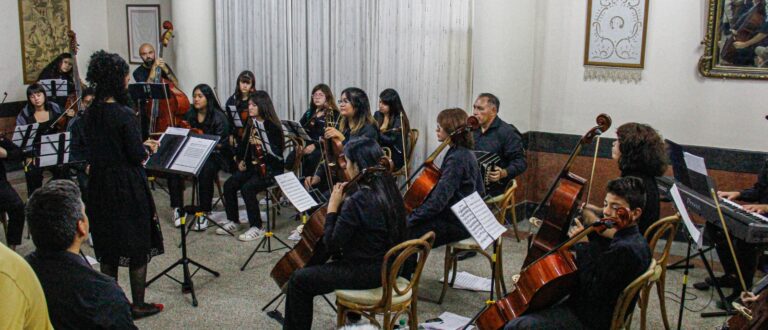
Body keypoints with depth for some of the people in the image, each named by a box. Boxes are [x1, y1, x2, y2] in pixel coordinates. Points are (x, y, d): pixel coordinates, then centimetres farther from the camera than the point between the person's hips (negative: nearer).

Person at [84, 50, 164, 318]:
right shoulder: (123, 114, -19)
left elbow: (96, 150, 12)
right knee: (138, 245, 6)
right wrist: (148, 148, 4)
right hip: (127, 185, -7)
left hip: (100, 184, 7)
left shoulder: (91, 113, 3)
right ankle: (138, 305, 15)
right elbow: (137, 155, -18)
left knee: (108, 245, 16)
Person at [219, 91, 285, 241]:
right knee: (229, 184, -10)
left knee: (247, 188, -28)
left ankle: (257, 228, -17)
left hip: (271, 169, -7)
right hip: (252, 166, 7)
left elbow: (278, 153, -18)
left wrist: (261, 144, -31)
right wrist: (241, 160, 9)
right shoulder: (251, 124, 10)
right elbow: (244, 145, 24)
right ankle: (233, 221, 5)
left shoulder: (272, 126, -12)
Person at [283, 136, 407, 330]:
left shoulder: (357, 201, -25)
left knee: (298, 280, 0)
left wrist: (332, 207, -12)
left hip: (366, 272, -9)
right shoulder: (388, 189, 0)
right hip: (386, 266, 9)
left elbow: (331, 245, -18)